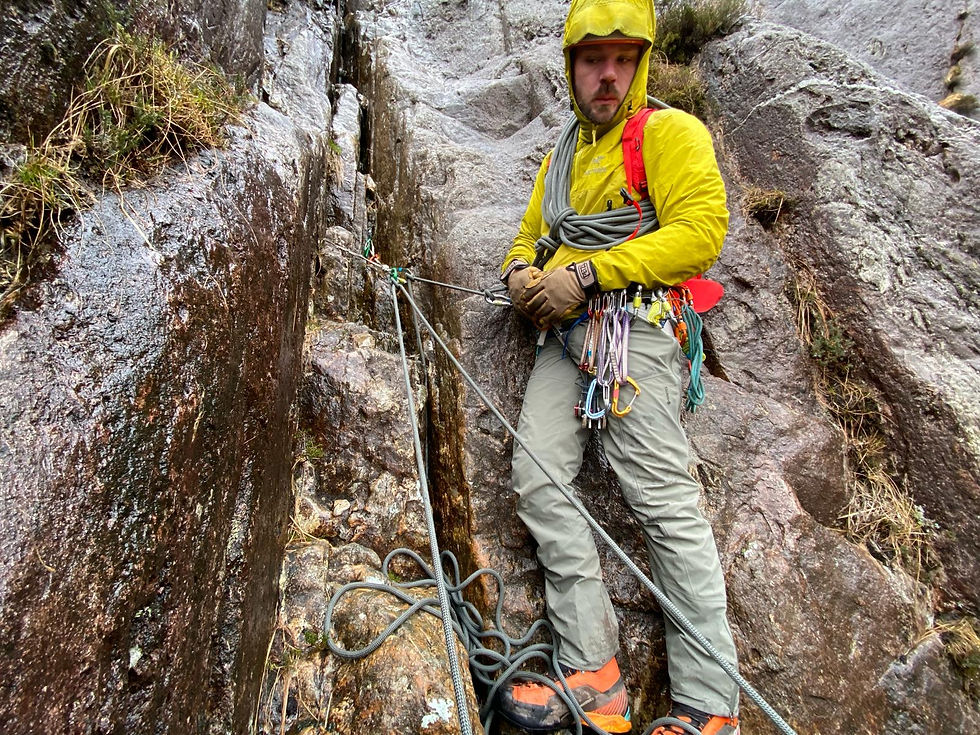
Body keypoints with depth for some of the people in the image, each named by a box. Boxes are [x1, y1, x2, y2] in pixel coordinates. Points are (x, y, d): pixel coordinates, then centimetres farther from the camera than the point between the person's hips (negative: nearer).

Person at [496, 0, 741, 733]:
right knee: (539, 479, -7)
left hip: (634, 323, -6)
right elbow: (530, 236, 31)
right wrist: (522, 272, 5)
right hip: (566, 333, 7)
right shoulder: (561, 156, 28)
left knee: (664, 498, -11)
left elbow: (700, 230, -10)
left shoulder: (672, 132, 6)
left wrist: (587, 273, -15)